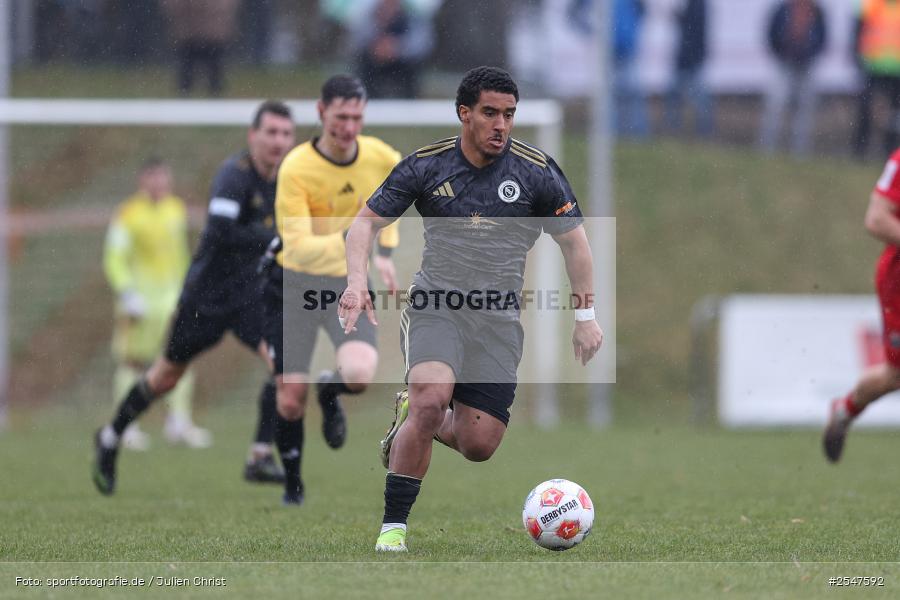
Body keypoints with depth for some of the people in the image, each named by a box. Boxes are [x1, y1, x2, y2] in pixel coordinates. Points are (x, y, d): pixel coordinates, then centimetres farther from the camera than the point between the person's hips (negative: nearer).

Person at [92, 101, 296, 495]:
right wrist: (277, 240, -34)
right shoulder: (235, 174, -21)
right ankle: (110, 438, 37)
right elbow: (220, 233, -34)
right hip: (207, 293, -5)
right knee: (168, 375, 13)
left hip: (251, 293, 5)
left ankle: (260, 458, -13)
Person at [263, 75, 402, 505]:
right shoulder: (295, 168, -21)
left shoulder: (382, 158, -8)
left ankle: (330, 393, 14)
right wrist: (352, 241, -42)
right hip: (296, 287, -2)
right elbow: (298, 246, -28)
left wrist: (385, 251, 9)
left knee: (359, 375, -24)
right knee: (291, 398, -2)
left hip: (350, 286, 2)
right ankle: (293, 483, 25)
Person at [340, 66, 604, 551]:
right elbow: (367, 220, 3)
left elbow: (573, 239, 8)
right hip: (434, 306, -2)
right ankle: (393, 526, -17)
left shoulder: (537, 172, -4)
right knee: (431, 399, -30)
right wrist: (356, 282, -13)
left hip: (498, 320, 2)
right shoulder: (426, 166, -4)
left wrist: (585, 316, 5)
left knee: (479, 445, -6)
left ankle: (413, 420, 30)